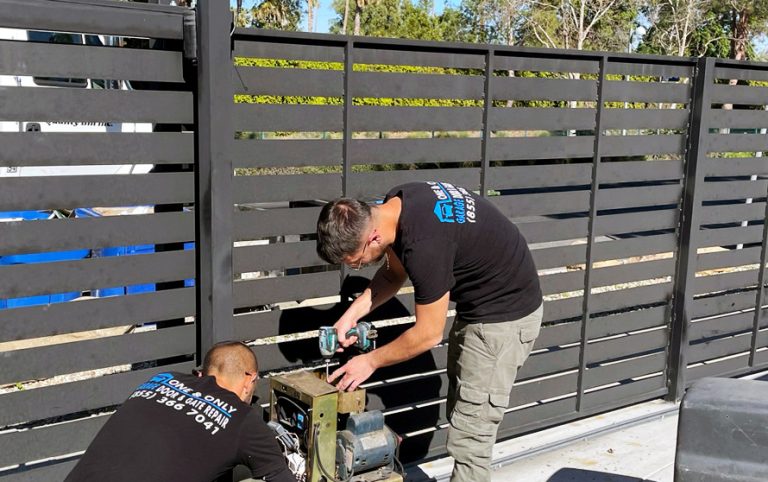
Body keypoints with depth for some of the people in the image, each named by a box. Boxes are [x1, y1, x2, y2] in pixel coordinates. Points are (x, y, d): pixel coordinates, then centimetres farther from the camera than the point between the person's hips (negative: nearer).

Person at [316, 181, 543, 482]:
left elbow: (428, 333, -21)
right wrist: (351, 315, -1)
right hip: (478, 303, 9)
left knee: (469, 435, -5)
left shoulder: (424, 245, -34)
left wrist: (371, 361, -8)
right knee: (460, 416, 18)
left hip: (505, 313, -9)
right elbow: (393, 274, 10)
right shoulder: (395, 204, -7)